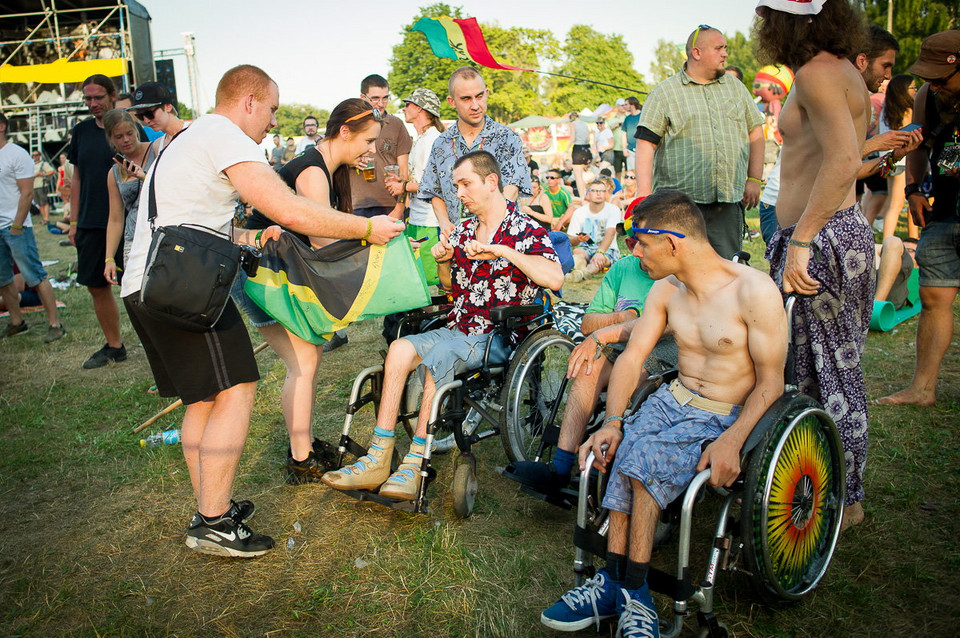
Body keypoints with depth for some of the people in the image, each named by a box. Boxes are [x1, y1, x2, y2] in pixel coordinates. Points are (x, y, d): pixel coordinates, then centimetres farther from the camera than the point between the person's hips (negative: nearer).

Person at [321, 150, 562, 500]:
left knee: (437, 356, -32)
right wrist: (443, 261, 8)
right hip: (456, 330, 6)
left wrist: (503, 251, -23)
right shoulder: (463, 230, 17)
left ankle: (415, 465, -25)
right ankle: (378, 461, -21)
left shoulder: (526, 230, -2)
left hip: (496, 339, -6)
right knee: (401, 347, -21)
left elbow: (554, 278, -21)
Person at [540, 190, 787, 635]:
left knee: (641, 459, -29)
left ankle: (622, 589, -15)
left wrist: (731, 441, -28)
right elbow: (632, 357, 2)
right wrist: (612, 422, -13)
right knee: (622, 452, -25)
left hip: (726, 418, -5)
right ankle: (617, 583, -19)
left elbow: (770, 383, -14)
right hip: (673, 399, 5)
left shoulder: (754, 290, -15)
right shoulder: (666, 290, 5)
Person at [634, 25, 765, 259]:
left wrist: (754, 179, 10)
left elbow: (755, 132, 21)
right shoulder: (664, 92, 4)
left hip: (727, 203, 4)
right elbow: (646, 144, -3)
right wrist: (645, 196, -12)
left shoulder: (736, 87, 18)